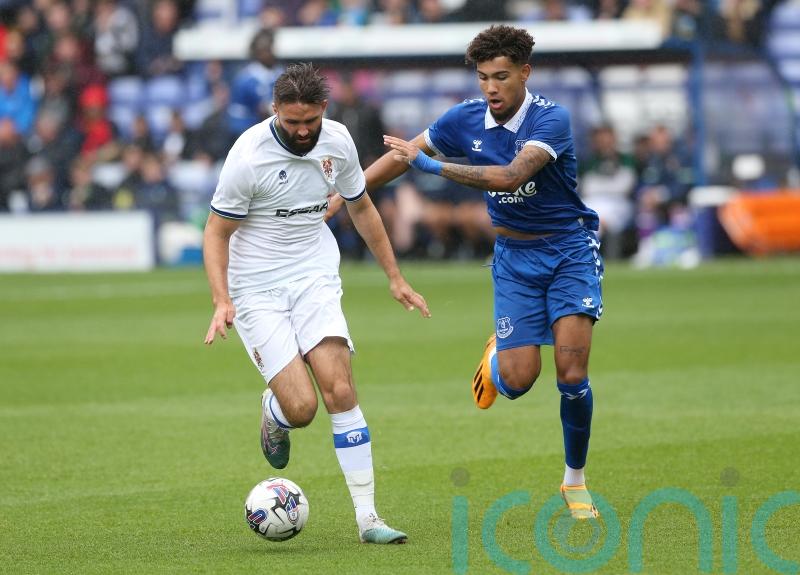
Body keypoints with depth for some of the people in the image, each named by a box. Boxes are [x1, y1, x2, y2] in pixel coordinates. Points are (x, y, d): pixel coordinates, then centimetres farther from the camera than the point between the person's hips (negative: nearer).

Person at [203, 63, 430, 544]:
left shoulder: (337, 141, -2)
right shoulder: (248, 156, -17)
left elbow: (362, 208, 16)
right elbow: (216, 232, -8)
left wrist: (395, 278, 18)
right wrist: (222, 301, -21)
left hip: (315, 278, 3)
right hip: (257, 289, -3)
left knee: (340, 390, -15)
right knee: (301, 406, -15)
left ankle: (368, 517, -11)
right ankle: (272, 415, 25)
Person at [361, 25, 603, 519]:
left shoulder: (552, 119, -21)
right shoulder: (466, 120, -5)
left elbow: (511, 175, -36)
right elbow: (404, 154, 9)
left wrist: (433, 166, -36)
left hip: (569, 248, -3)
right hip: (514, 255, 3)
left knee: (572, 372, -15)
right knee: (518, 379, -10)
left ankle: (576, 481, 6)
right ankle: (497, 355, 29)